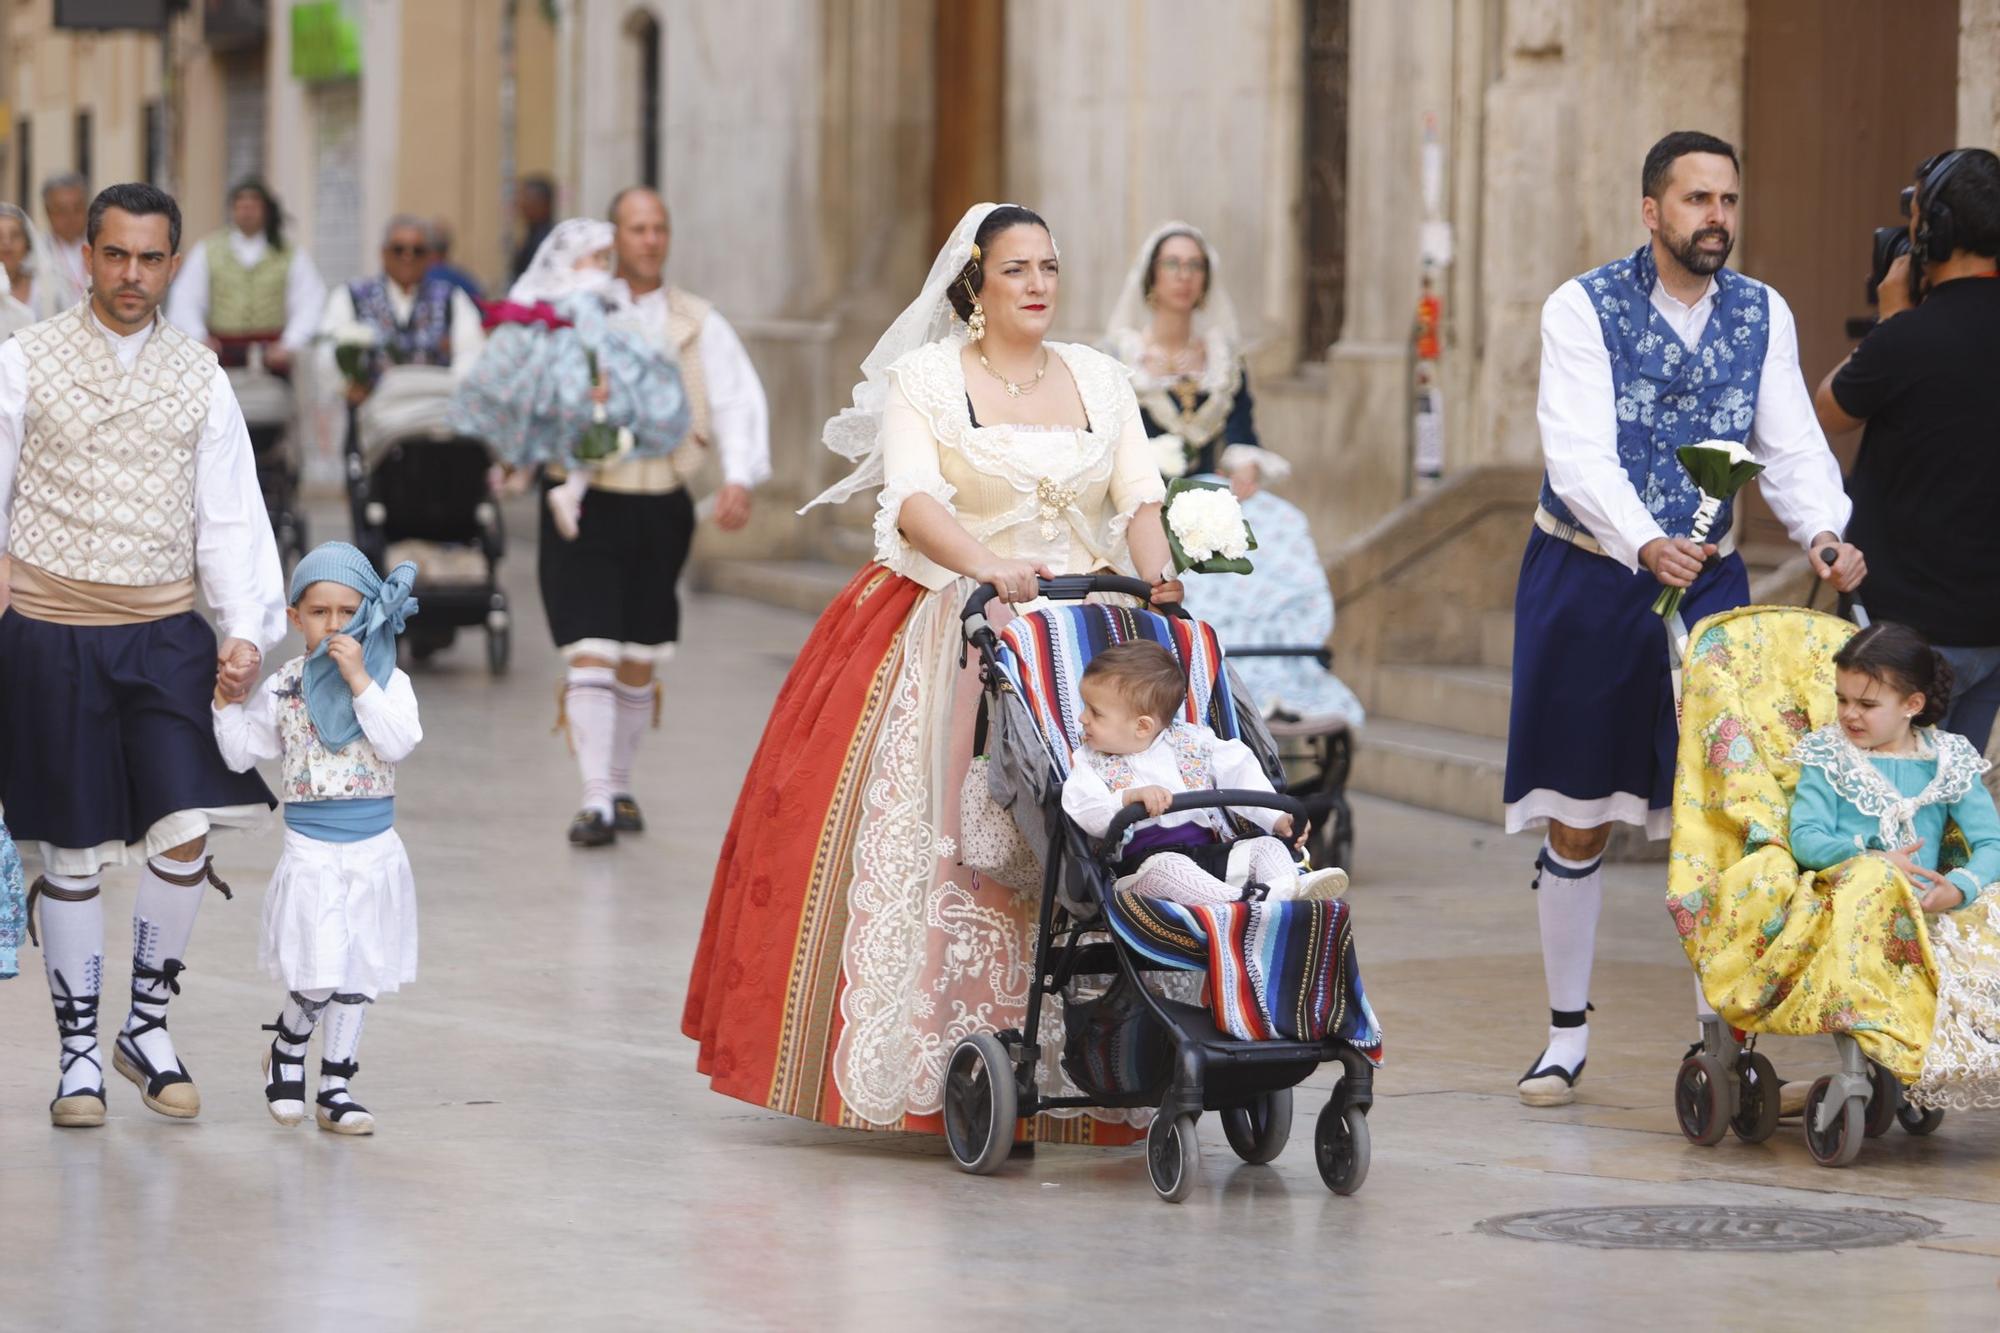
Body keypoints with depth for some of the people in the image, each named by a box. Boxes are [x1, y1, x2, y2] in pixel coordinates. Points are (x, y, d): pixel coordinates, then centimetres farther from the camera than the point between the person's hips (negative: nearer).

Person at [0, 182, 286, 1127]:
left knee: (187, 828, -9)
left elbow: (230, 516, 7)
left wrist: (245, 631, -6)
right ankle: (78, 1051, 17)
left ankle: (148, 1025, 11)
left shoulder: (198, 376, 8)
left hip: (166, 632, 2)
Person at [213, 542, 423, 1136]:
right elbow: (242, 752, 5)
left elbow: (398, 743, -19)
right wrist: (227, 700, -8)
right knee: (317, 978, -10)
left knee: (358, 976, 9)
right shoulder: (283, 687, 0)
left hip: (374, 852, 1)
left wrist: (359, 680, -22)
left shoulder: (389, 681, -3)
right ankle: (287, 1048, 20)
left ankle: (335, 1084, 21)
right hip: (310, 853, -1)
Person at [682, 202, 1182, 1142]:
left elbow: (1140, 497, 6)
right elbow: (914, 499, -12)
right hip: (947, 635, -3)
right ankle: (932, 1066, -11)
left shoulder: (1101, 380, 13)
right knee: (937, 839, -12)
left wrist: (1155, 574, -15)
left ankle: (1072, 1062, -6)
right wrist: (989, 565, -29)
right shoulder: (925, 378, 2)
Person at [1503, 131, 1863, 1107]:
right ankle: (1568, 1030, 19)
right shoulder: (1583, 310, -10)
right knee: (1577, 820, 5)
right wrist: (1647, 545, -39)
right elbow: (1579, 452, -22)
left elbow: (1791, 445, -5)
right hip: (1587, 579, -2)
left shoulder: (1763, 316, 2)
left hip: (1707, 583, 2)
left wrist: (1824, 532, -26)